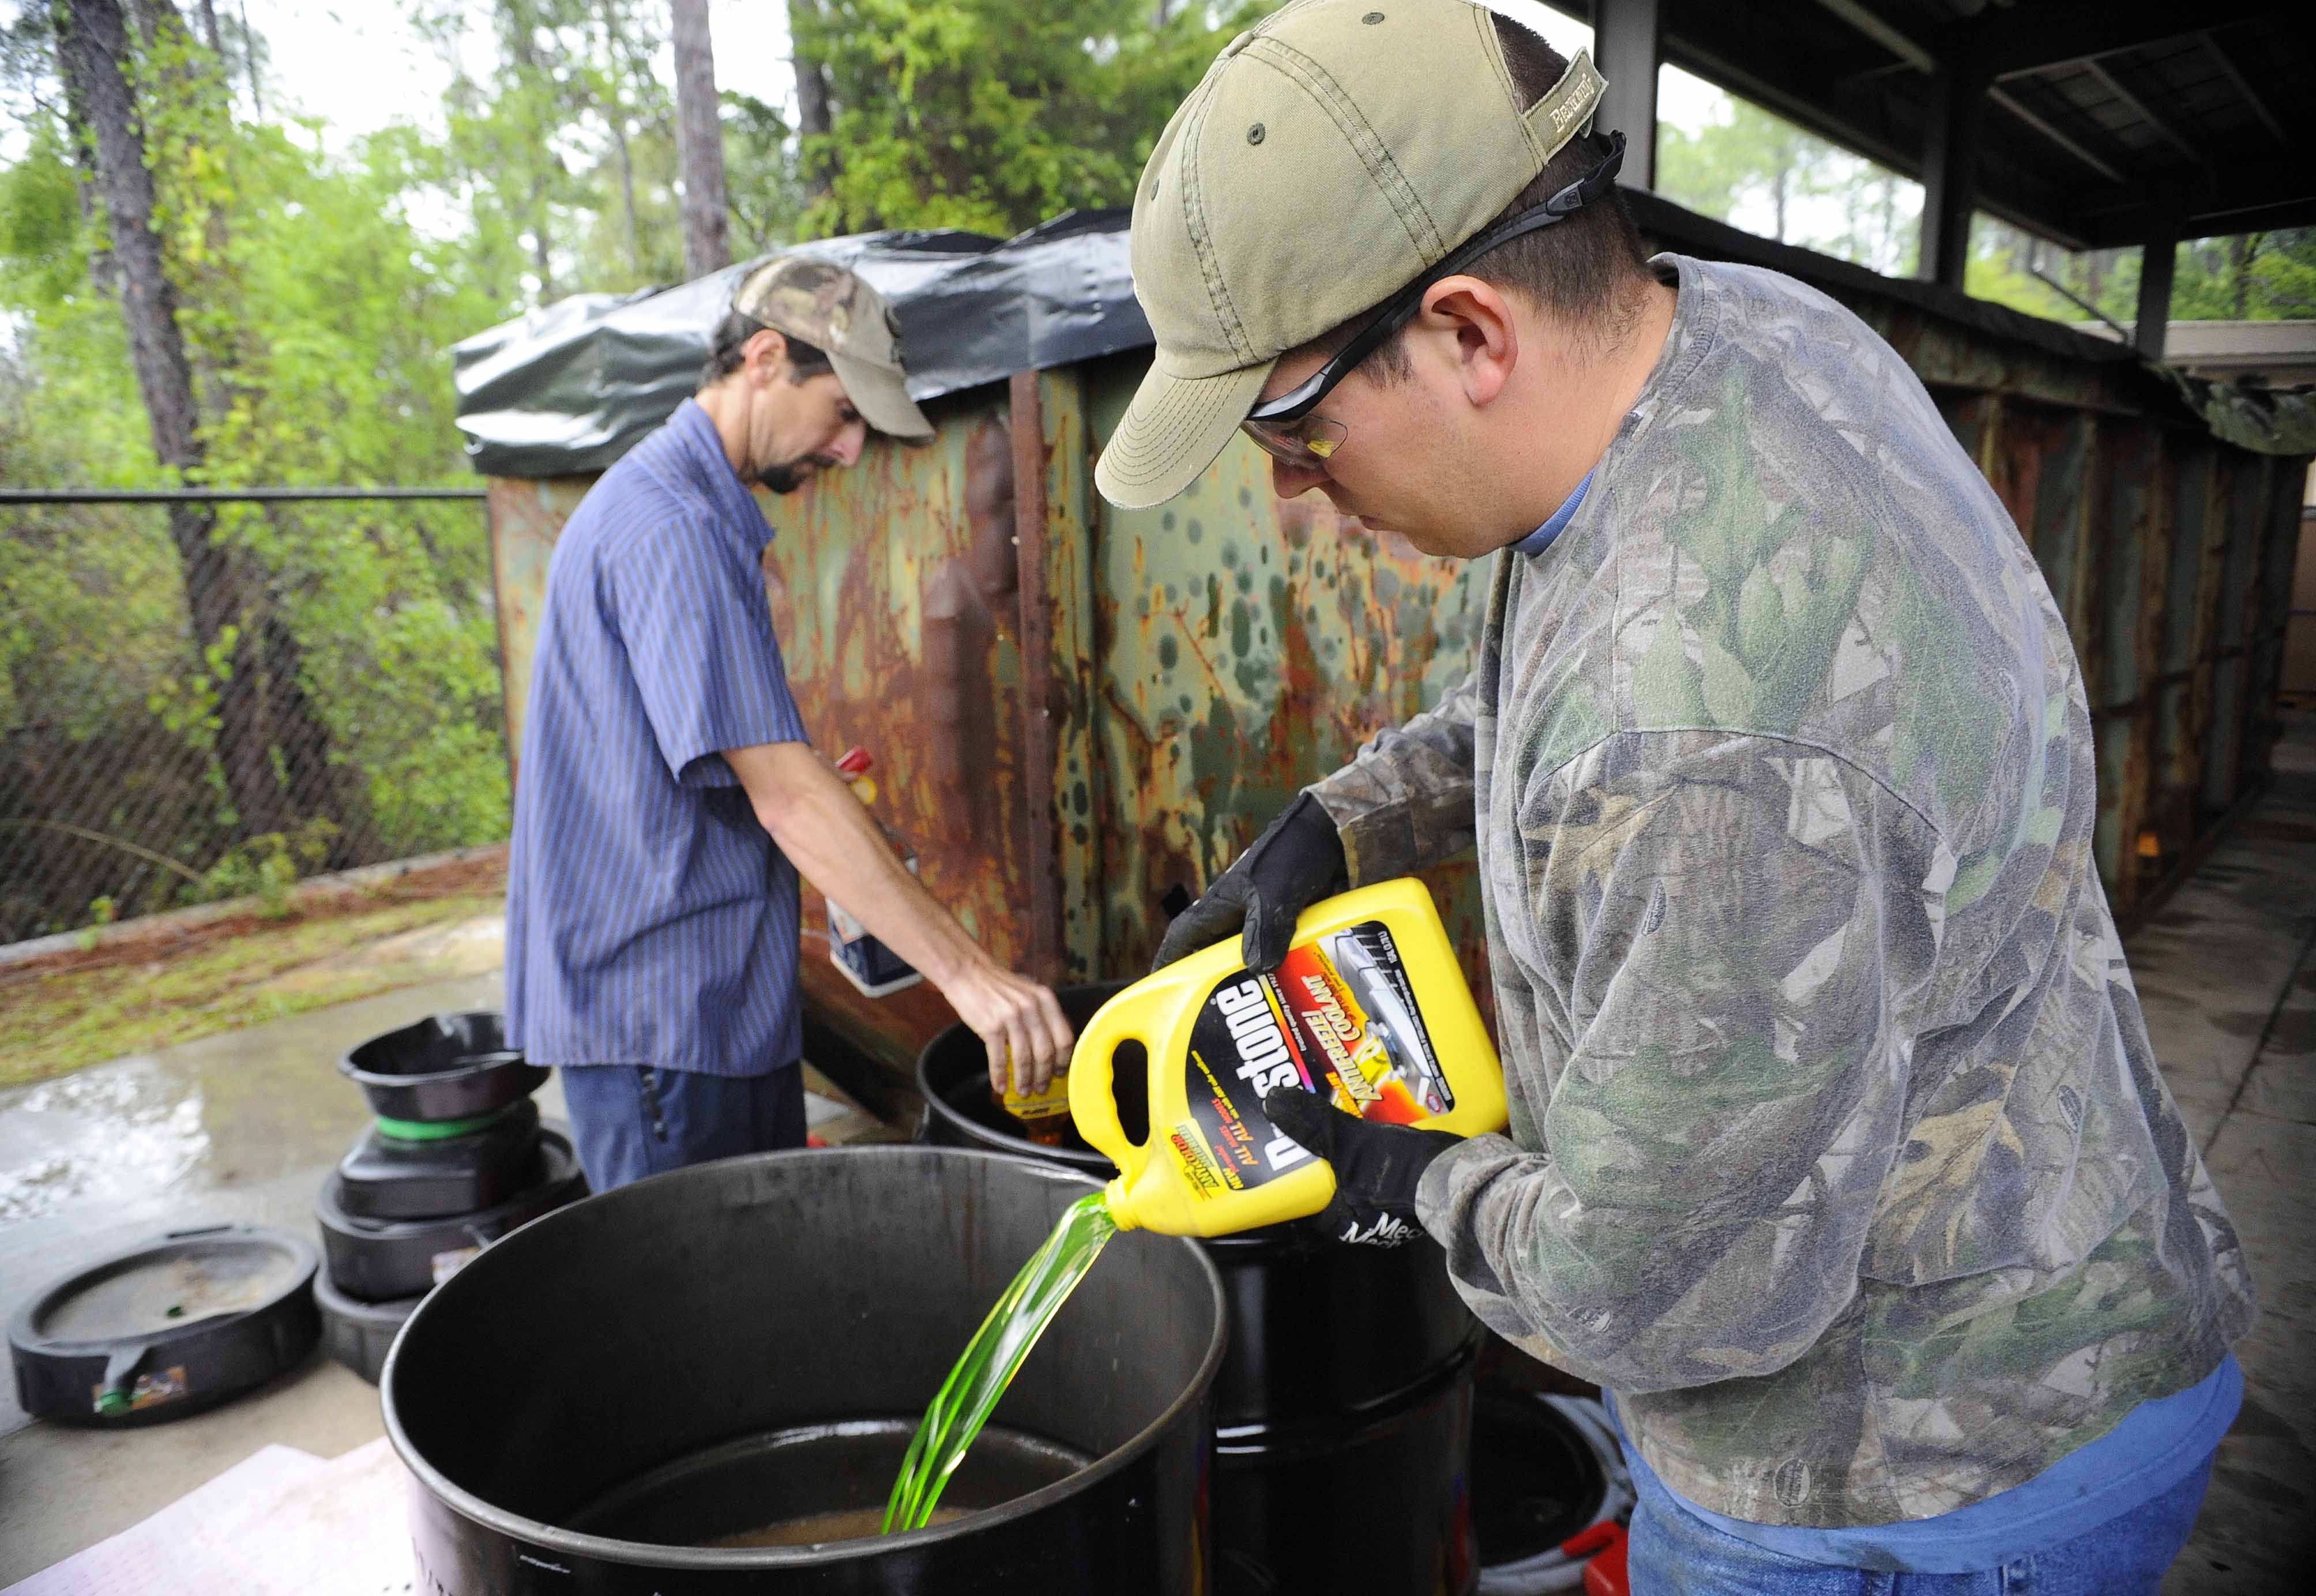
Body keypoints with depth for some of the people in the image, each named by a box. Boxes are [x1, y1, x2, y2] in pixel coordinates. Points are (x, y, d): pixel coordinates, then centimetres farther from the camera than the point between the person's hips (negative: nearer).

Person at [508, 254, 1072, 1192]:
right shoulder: (673, 527, -19)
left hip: (725, 999, 10)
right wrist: (967, 973, -28)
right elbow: (787, 797, -27)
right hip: (660, 1010, -10)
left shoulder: (700, 514, 15)